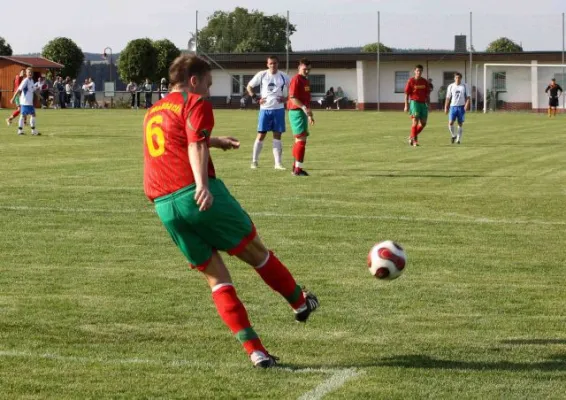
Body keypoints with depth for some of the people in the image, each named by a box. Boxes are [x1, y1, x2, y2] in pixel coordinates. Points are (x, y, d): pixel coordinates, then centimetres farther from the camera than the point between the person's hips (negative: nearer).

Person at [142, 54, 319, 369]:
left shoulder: (153, 112, 26)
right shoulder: (195, 103, 1)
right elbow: (196, 146, -17)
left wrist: (214, 141, 58)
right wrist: (202, 184, -31)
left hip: (164, 207, 7)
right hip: (201, 197, -7)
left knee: (216, 277, 9)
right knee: (255, 251, 15)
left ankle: (253, 349, 1)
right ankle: (300, 303, 34)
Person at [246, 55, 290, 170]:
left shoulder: (283, 76, 2)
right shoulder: (261, 75, -2)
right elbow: (249, 87, 7)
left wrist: (286, 98, -3)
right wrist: (256, 98, -3)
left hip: (278, 109, 1)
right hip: (265, 109, -1)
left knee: (277, 136, 3)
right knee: (261, 135, -1)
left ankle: (278, 163, 7)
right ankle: (254, 161, 9)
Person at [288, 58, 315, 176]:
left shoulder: (305, 80, 17)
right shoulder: (296, 79, -13)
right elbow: (293, 98, -21)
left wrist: (310, 114, 28)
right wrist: (304, 108, -32)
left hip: (303, 113, 10)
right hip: (296, 112, -10)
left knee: (299, 140, 15)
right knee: (301, 139, -13)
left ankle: (296, 167, 23)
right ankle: (298, 169, -12)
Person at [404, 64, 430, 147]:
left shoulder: (425, 82, 9)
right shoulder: (411, 81, -3)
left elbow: (427, 94, 14)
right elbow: (406, 94, -2)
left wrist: (428, 105, 8)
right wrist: (406, 106, -7)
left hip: (423, 103, 5)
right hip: (414, 102, -5)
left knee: (423, 123, 4)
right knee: (415, 121, -11)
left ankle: (412, 137, 21)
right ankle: (414, 140, -3)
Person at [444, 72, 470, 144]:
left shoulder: (464, 86, 2)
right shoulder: (450, 86, 5)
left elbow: (468, 97, 2)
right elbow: (448, 98, 9)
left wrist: (466, 105, -14)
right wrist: (446, 107, 4)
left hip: (461, 107, 0)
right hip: (453, 106, 0)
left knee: (460, 123, 3)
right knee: (450, 123, -11)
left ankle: (458, 139, 12)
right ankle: (453, 135, 13)